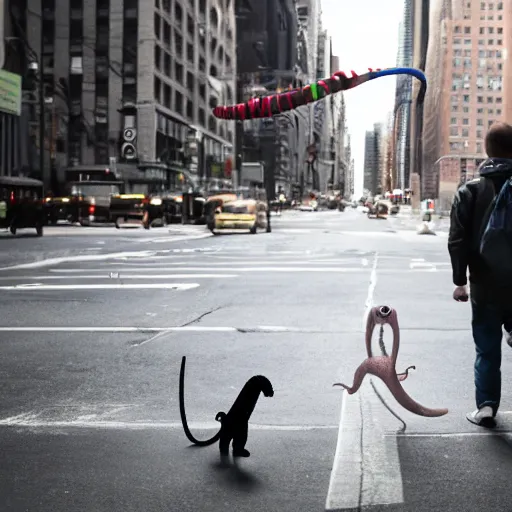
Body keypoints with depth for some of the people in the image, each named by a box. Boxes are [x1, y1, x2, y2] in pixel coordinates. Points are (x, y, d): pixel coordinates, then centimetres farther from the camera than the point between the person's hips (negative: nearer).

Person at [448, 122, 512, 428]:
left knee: (487, 349, 9)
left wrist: (460, 280, 0)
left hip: (485, 287, 0)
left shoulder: (470, 191, -4)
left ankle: (486, 406, 6)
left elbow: (458, 241, -6)